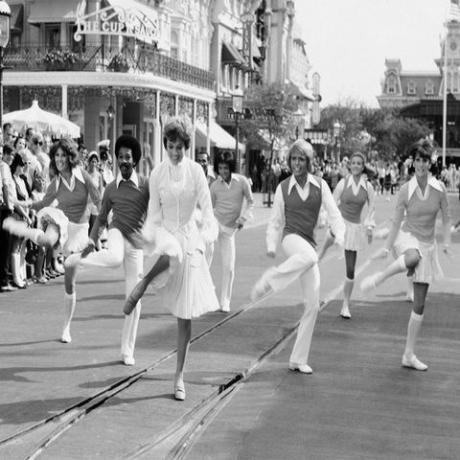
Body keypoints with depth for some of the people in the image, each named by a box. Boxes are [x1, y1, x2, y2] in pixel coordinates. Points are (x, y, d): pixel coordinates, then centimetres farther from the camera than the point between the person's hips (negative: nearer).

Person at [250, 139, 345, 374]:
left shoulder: (320, 185, 7)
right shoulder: (283, 187, 5)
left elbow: (333, 214, 1)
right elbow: (276, 221, 11)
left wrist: (339, 236, -17)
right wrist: (271, 245, -2)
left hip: (309, 245, 3)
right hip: (291, 238, -3)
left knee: (313, 305, -3)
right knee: (309, 257, -42)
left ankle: (298, 359, 5)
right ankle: (269, 280, -29)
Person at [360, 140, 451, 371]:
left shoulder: (439, 188, -2)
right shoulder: (405, 190, -7)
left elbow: (446, 218, 5)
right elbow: (396, 222, -1)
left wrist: (447, 241, -8)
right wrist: (386, 247, -4)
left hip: (427, 245, 3)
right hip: (407, 237, -3)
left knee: (420, 303, 3)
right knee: (413, 257, -46)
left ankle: (409, 354, 10)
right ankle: (378, 277, -28)